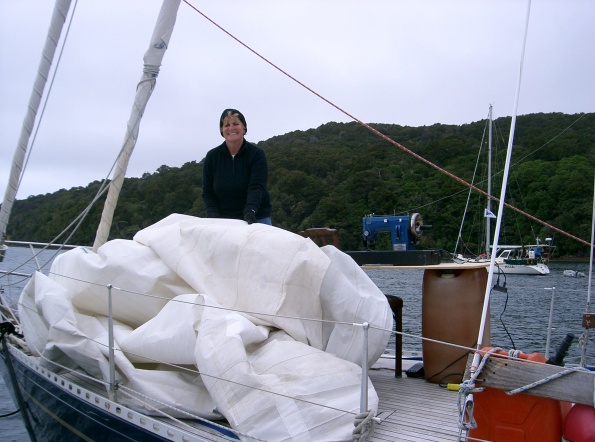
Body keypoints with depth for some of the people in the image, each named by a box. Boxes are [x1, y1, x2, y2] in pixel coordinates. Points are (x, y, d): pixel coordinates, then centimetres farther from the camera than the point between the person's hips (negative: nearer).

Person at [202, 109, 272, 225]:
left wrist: (250, 211, -34)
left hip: (256, 219, -1)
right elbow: (207, 192, 3)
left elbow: (256, 187, -17)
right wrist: (213, 215, -14)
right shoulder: (212, 156, 2)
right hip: (223, 219, 2)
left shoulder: (257, 154, -6)